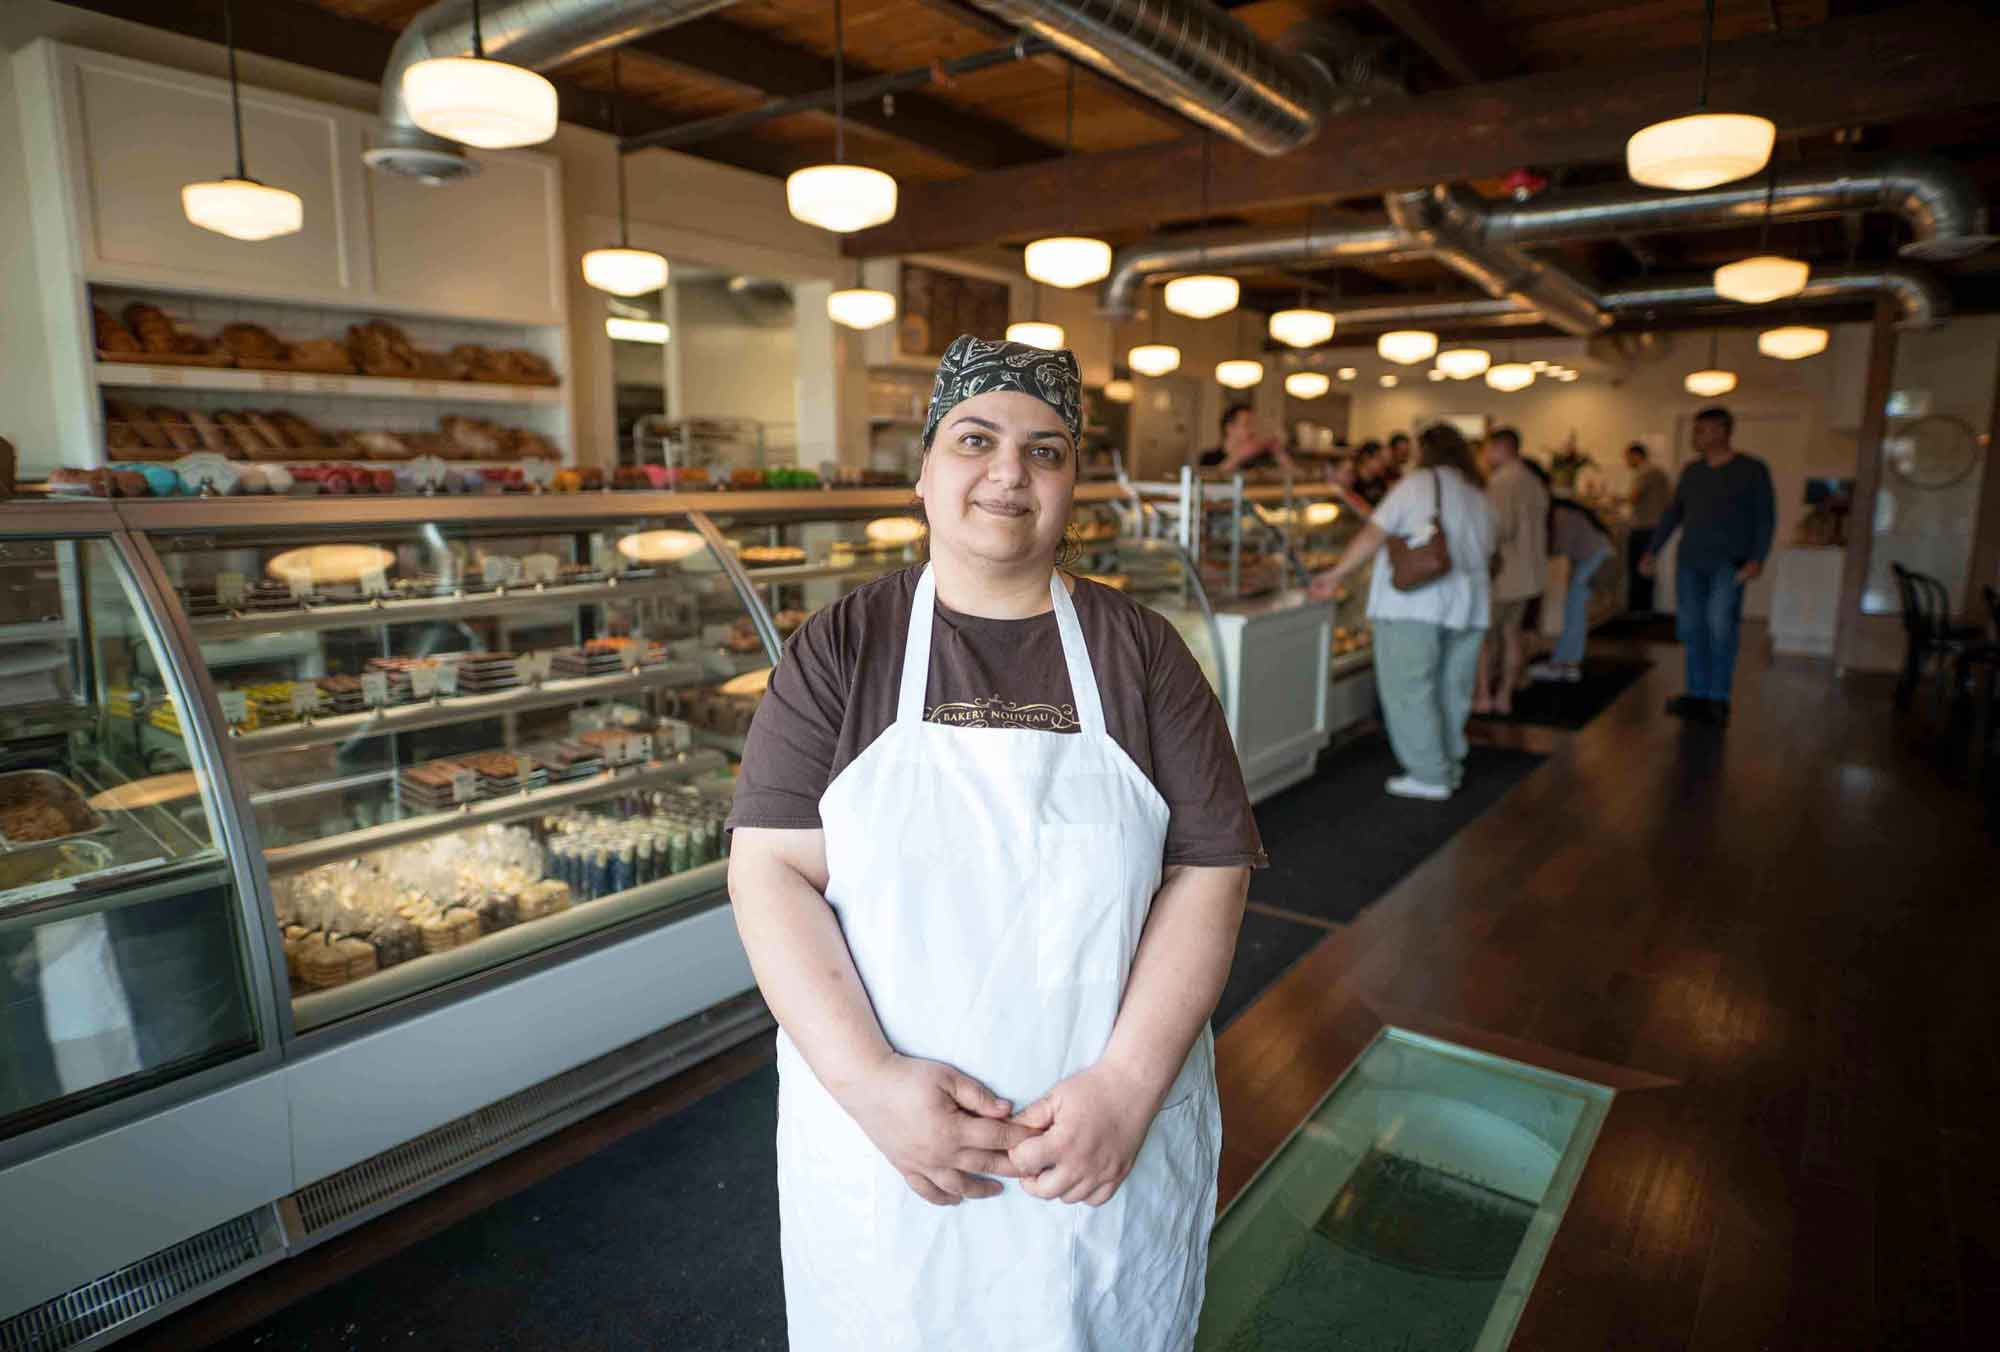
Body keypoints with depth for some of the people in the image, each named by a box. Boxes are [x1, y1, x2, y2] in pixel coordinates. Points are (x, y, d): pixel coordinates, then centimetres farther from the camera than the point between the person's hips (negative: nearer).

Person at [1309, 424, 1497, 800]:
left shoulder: (1419, 482, -1)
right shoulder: (1479, 496, 17)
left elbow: (1374, 534, -7)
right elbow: (1484, 553, 17)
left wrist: (1336, 574, -2)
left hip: (1416, 600, -7)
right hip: (1468, 603, 7)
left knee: (1410, 688, -2)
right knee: (1452, 689, 15)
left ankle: (1430, 776, -1)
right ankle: (1450, 766, 24)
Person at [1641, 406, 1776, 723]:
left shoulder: (1752, 470, 0)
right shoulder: (1692, 472, 13)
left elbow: (1766, 518, -2)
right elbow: (1673, 514, 18)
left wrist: (1757, 559, -13)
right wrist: (1652, 551, 12)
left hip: (1728, 562, -5)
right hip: (1690, 561, 5)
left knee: (1720, 625, -16)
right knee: (1691, 627, 2)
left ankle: (1718, 699, -7)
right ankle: (1697, 695, 11)